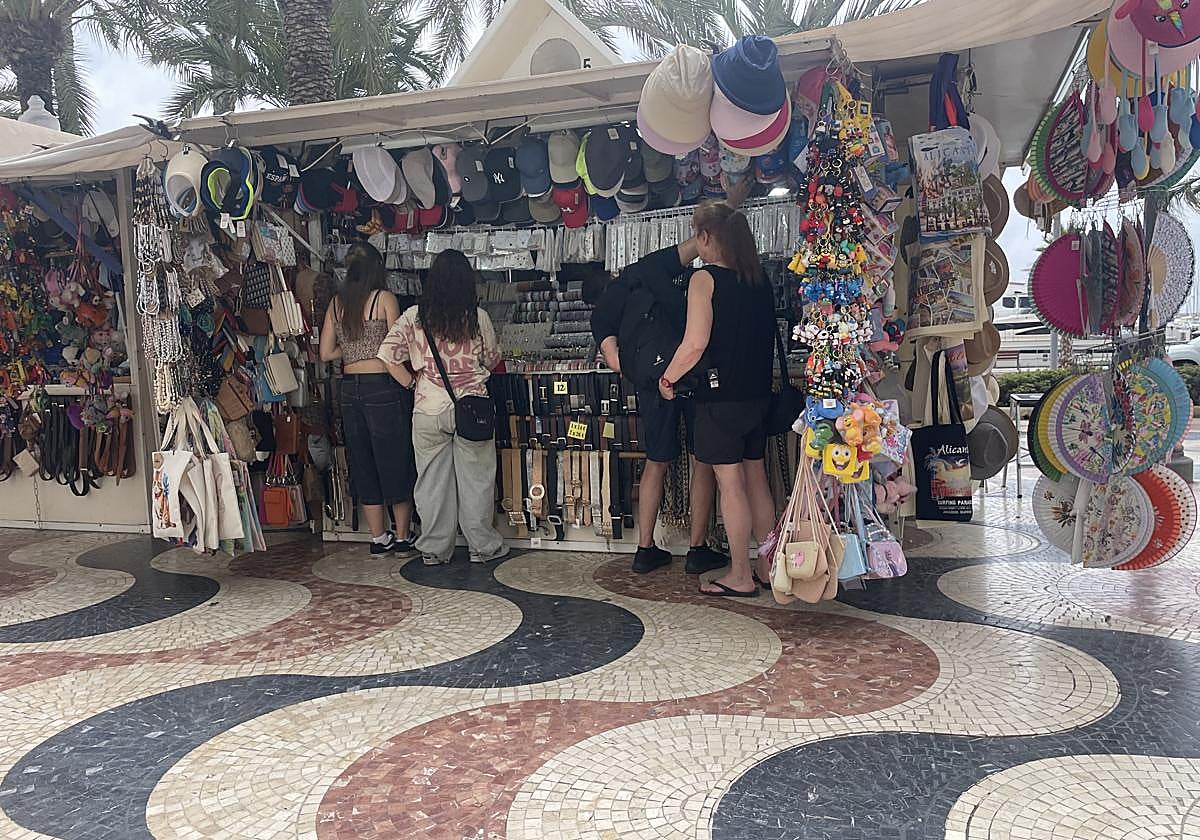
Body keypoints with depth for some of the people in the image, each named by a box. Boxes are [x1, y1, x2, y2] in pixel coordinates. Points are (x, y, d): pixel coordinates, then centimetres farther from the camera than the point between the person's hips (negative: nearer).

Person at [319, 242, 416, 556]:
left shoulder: (336, 303, 8)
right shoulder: (385, 298, -6)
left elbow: (326, 353, 8)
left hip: (350, 387, 5)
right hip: (383, 385, -5)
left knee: (363, 462, 12)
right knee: (396, 459, 5)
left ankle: (378, 538, 19)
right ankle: (403, 538, 12)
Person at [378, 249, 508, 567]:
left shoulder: (414, 316, -2)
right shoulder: (478, 317, -4)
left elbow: (388, 356, -6)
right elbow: (492, 361, 7)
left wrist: (412, 383, 7)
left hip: (428, 409, 1)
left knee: (432, 480, 11)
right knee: (476, 479, 9)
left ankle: (434, 549, 20)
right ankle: (483, 546, 19)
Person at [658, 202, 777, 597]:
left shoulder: (704, 279, -12)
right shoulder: (760, 280, 10)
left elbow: (695, 344, -19)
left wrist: (668, 379, -6)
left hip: (720, 395, -7)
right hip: (758, 393, 7)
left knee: (730, 483, 0)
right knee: (756, 478, 15)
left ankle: (740, 577, 8)